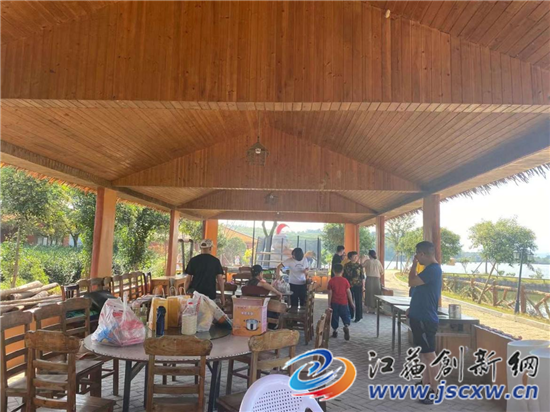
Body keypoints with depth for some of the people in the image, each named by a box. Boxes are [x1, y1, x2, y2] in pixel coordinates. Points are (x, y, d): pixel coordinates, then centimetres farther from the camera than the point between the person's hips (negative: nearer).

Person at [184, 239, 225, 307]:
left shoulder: (193, 260, -1)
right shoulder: (216, 261, -1)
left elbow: (188, 279, 0)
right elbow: (220, 279, -2)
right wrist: (222, 296, 5)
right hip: (210, 295, 0)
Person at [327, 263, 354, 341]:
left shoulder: (331, 281, -6)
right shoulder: (345, 280, -5)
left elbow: (330, 293, -5)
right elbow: (348, 292, -2)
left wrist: (329, 303, 1)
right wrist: (351, 302, 7)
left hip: (334, 303, 0)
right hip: (344, 302, 0)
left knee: (335, 317, 13)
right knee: (346, 316, 8)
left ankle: (335, 331, 20)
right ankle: (346, 326, -18)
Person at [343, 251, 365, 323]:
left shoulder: (359, 265, 0)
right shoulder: (346, 266, 1)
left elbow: (362, 276, 1)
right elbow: (344, 276, 4)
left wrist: (363, 286, -3)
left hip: (358, 286, -1)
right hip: (349, 286, 1)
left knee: (358, 301, 0)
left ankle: (358, 317, 9)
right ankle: (350, 316, 20)